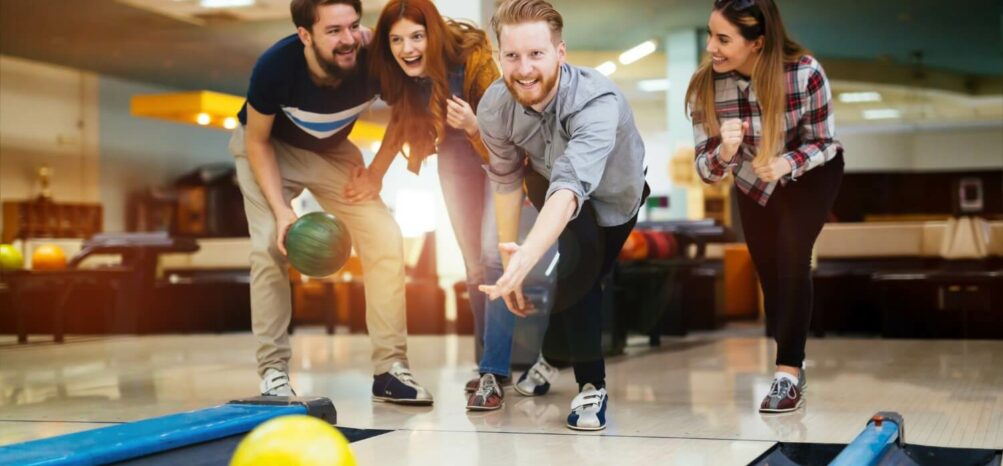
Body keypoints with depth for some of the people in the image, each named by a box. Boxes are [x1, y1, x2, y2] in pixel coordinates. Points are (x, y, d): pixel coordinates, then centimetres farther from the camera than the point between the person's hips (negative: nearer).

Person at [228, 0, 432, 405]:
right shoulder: (276, 67, -34)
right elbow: (257, 141, -18)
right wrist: (281, 211, -28)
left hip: (332, 151, 2)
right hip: (267, 147, -2)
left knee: (385, 238, -10)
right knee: (270, 246, -19)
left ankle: (390, 368, -2)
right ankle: (273, 371, -6)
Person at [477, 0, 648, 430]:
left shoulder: (597, 101, -45)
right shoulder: (494, 108, -30)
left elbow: (572, 184, -59)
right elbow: (506, 181, -14)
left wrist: (528, 255, -73)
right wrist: (509, 264, -14)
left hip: (616, 192, -1)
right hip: (549, 180, 1)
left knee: (585, 275, 10)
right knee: (579, 266, -23)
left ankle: (553, 355, 40)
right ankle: (591, 383, -10)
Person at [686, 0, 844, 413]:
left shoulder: (805, 72, -35)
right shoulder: (706, 85, -29)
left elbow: (824, 143, -21)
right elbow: (706, 169, -25)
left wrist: (787, 163, -41)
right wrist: (724, 152, -47)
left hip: (810, 172, -3)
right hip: (754, 182, 3)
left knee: (793, 257, -22)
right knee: (769, 272, 10)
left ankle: (788, 375, -16)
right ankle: (789, 365, 32)